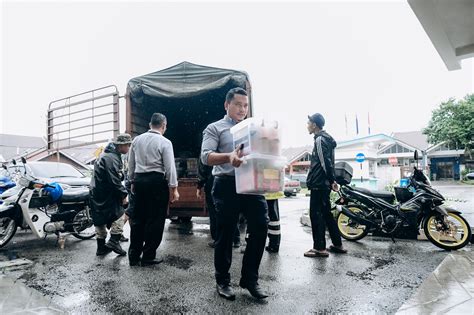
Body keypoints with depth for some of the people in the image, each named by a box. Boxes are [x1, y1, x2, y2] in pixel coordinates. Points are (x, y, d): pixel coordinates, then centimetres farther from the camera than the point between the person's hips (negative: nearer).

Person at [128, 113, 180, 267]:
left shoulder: (137, 140, 9)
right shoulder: (165, 142, -7)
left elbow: (131, 164, 15)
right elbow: (170, 167, -11)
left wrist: (133, 181, 24)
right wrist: (173, 189, -7)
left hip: (139, 180, 6)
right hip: (157, 181, -6)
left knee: (138, 219, 13)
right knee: (155, 219, 4)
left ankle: (134, 255, 22)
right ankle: (148, 257, 12)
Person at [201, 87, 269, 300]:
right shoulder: (215, 128, 6)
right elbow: (206, 156, -9)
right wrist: (228, 157, -28)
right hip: (227, 185, -4)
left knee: (260, 227, -1)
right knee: (225, 234, 4)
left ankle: (250, 278, 17)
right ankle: (222, 281, 23)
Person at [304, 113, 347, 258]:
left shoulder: (320, 139, -12)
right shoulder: (326, 138, 19)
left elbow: (325, 162, -19)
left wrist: (332, 180, -14)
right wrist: (332, 180, 21)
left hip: (318, 184, -10)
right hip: (324, 184, 10)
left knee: (316, 214, -5)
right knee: (326, 213, 15)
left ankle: (320, 248, 0)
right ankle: (337, 244, 22)